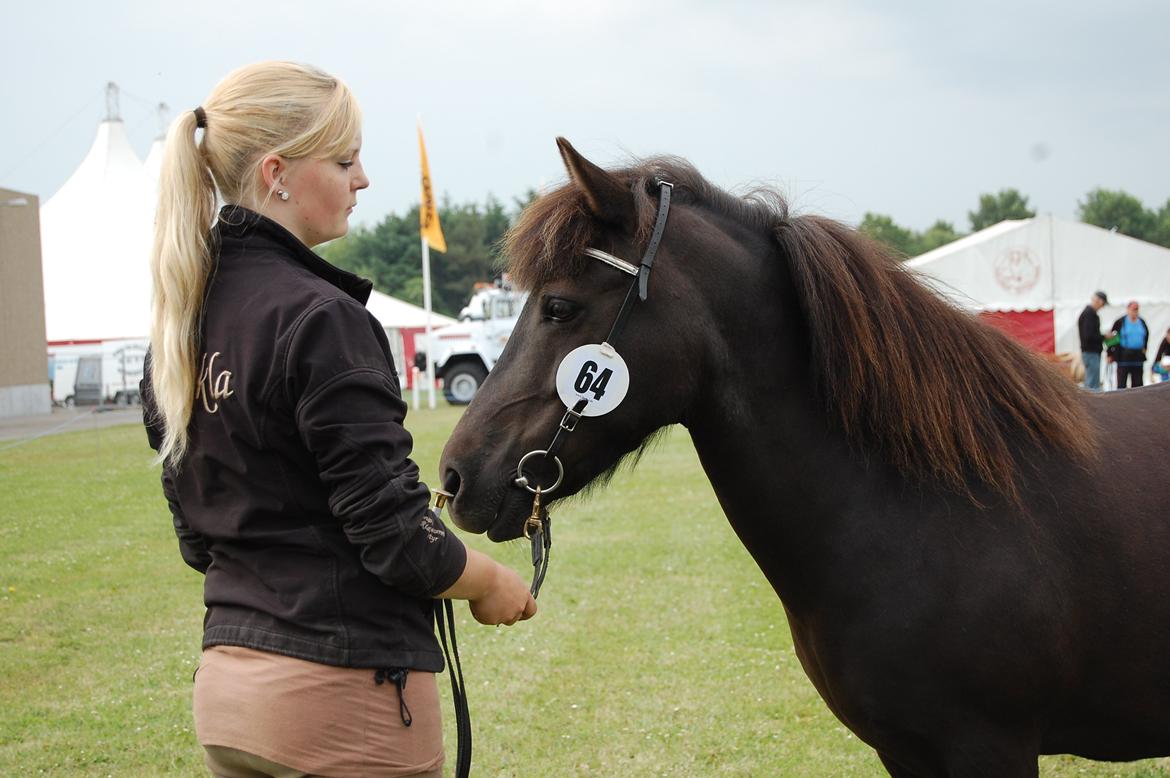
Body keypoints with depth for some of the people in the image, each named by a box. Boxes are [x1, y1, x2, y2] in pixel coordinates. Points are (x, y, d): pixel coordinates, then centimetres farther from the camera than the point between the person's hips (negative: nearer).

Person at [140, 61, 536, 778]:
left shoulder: (182, 319, 8)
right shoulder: (320, 320, -18)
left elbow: (198, 538, 13)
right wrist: (489, 583, -1)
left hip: (226, 685, 8)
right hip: (341, 691, -8)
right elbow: (391, 527, -17)